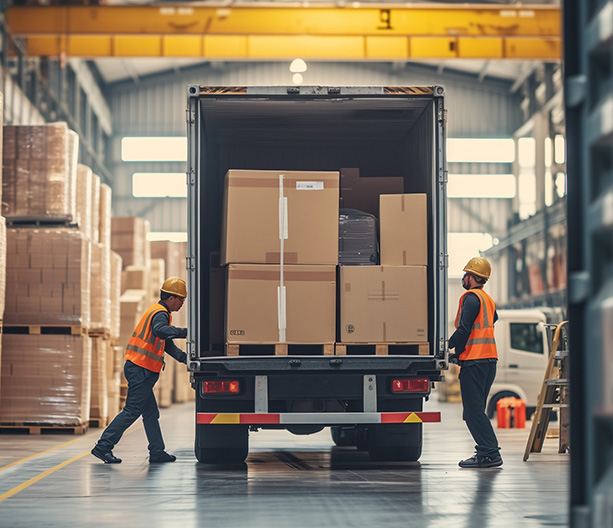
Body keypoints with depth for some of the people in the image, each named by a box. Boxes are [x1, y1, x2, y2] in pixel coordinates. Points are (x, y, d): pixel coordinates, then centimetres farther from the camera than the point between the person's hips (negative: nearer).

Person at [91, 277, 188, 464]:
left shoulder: (159, 312, 20)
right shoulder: (160, 314, -12)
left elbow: (167, 344, 24)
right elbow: (159, 330, -37)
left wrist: (184, 357, 12)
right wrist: (184, 332, -42)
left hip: (141, 371, 11)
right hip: (141, 370, -11)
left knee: (151, 413, 11)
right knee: (132, 411, -7)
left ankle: (157, 452, 15)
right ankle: (103, 447, -4)